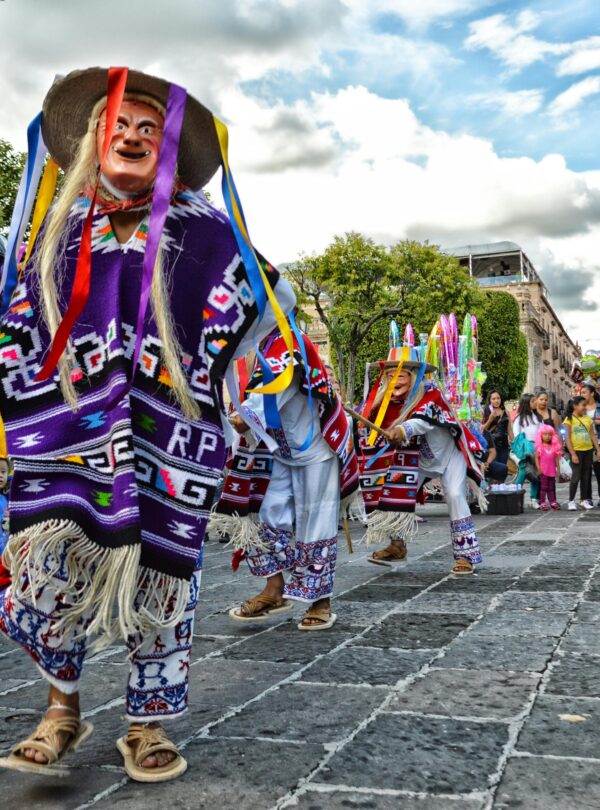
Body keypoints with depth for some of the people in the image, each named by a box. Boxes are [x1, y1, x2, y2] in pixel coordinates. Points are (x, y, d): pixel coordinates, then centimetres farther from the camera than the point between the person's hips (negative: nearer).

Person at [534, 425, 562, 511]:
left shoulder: (554, 447, 8)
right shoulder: (540, 447, -4)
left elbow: (556, 458, 11)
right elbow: (536, 458, -6)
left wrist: (558, 469, 9)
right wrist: (539, 468, -14)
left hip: (552, 470, 4)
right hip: (543, 471, -4)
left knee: (552, 487, 11)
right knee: (543, 486, -3)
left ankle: (553, 502, 17)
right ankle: (542, 503, 1)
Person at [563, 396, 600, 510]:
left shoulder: (588, 419, 9)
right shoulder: (569, 419, -5)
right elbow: (568, 438, -9)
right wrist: (573, 454, -15)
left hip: (588, 450, 5)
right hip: (576, 451, -5)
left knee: (586, 476, 8)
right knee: (576, 476, -5)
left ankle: (584, 500, 16)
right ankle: (571, 501, 2)